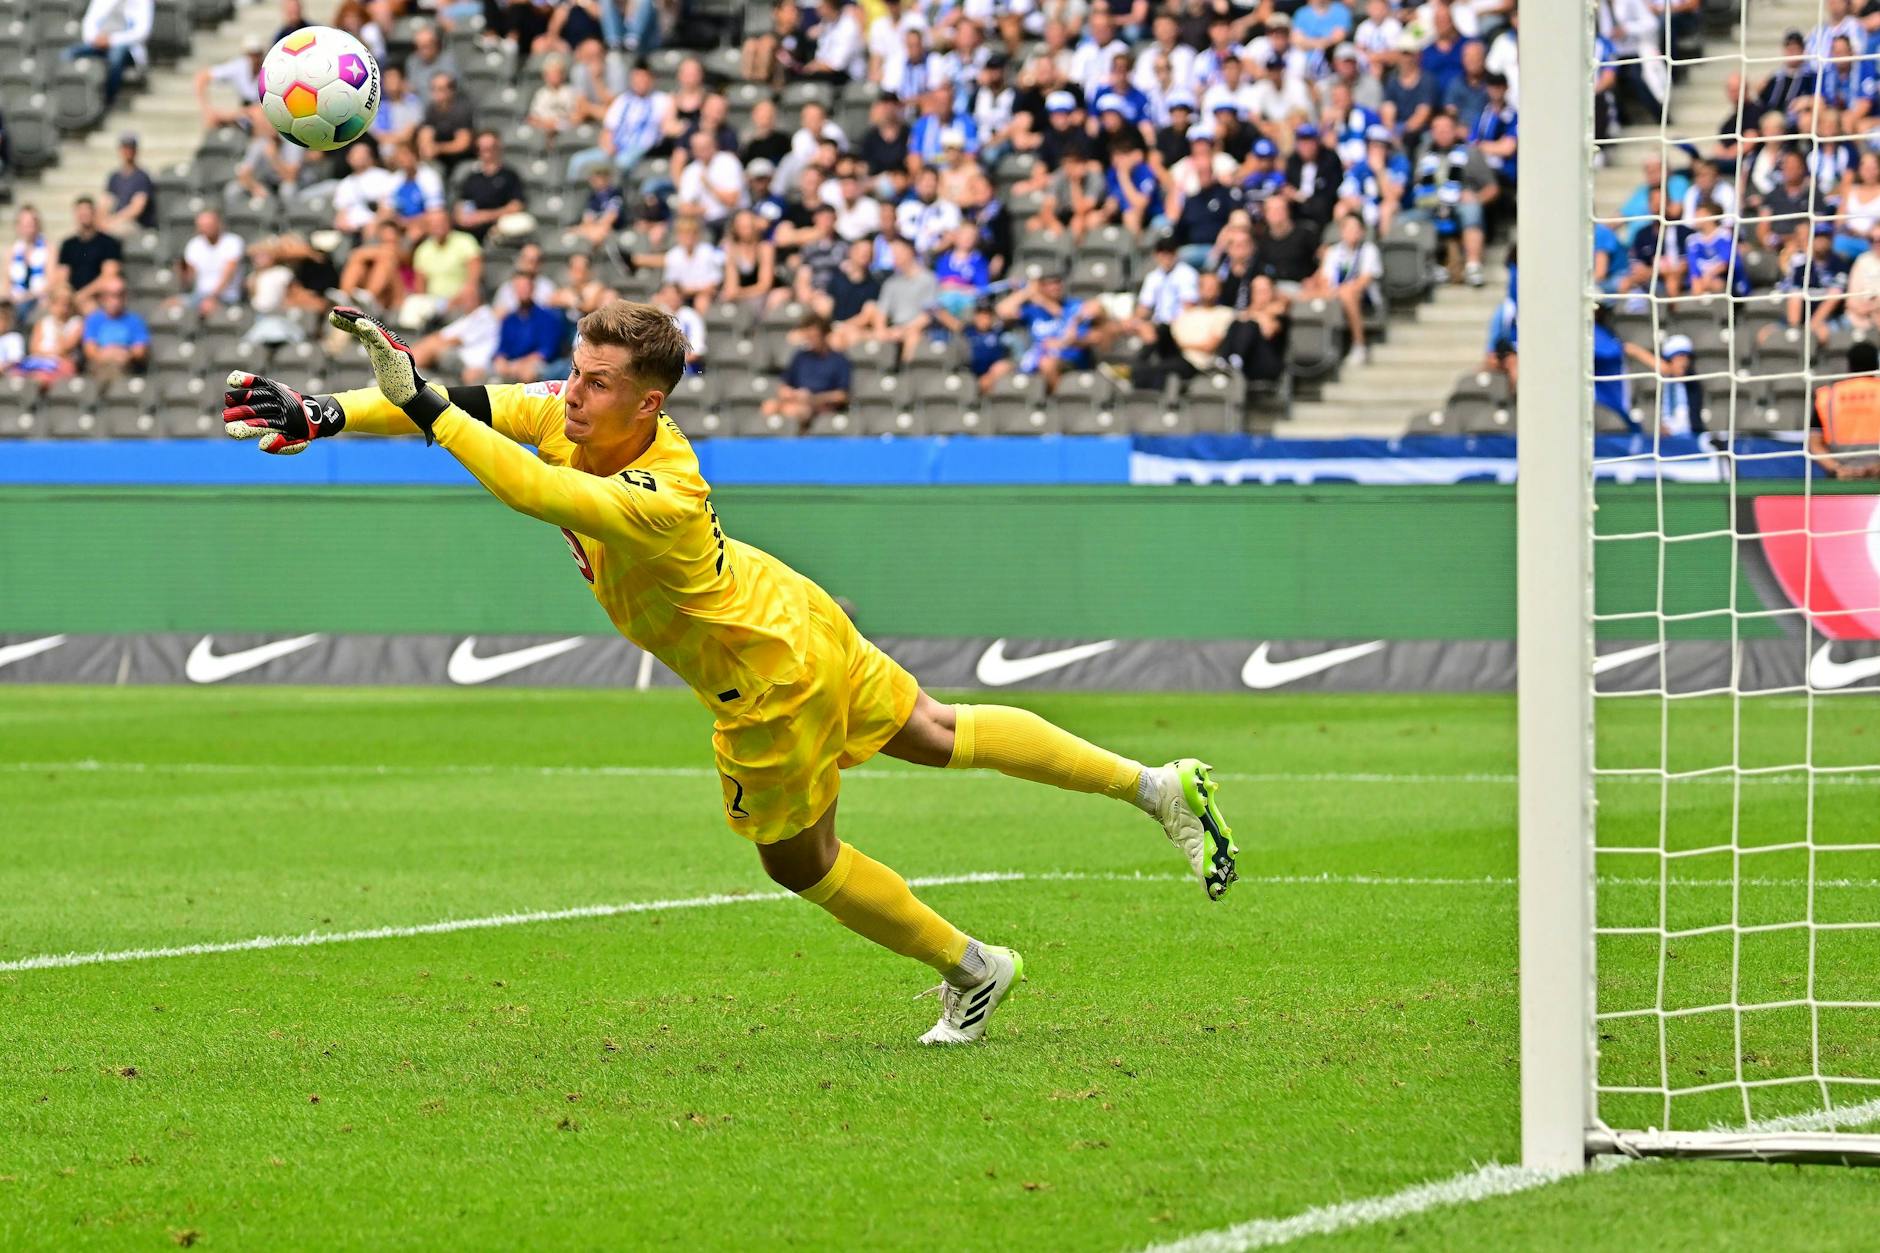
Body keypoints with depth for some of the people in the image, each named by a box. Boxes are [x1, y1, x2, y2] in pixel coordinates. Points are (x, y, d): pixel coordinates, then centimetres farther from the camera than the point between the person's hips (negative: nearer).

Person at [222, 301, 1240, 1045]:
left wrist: (421, 404, -57)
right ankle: (1155, 785, 34)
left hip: (770, 681, -8)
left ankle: (971, 970, 33)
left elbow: (534, 490, -53)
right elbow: (468, 407, -15)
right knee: (938, 734, 24)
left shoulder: (659, 500, -39)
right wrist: (325, 417, -25)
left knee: (801, 861, 14)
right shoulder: (581, 414, -17)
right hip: (793, 619, 8)